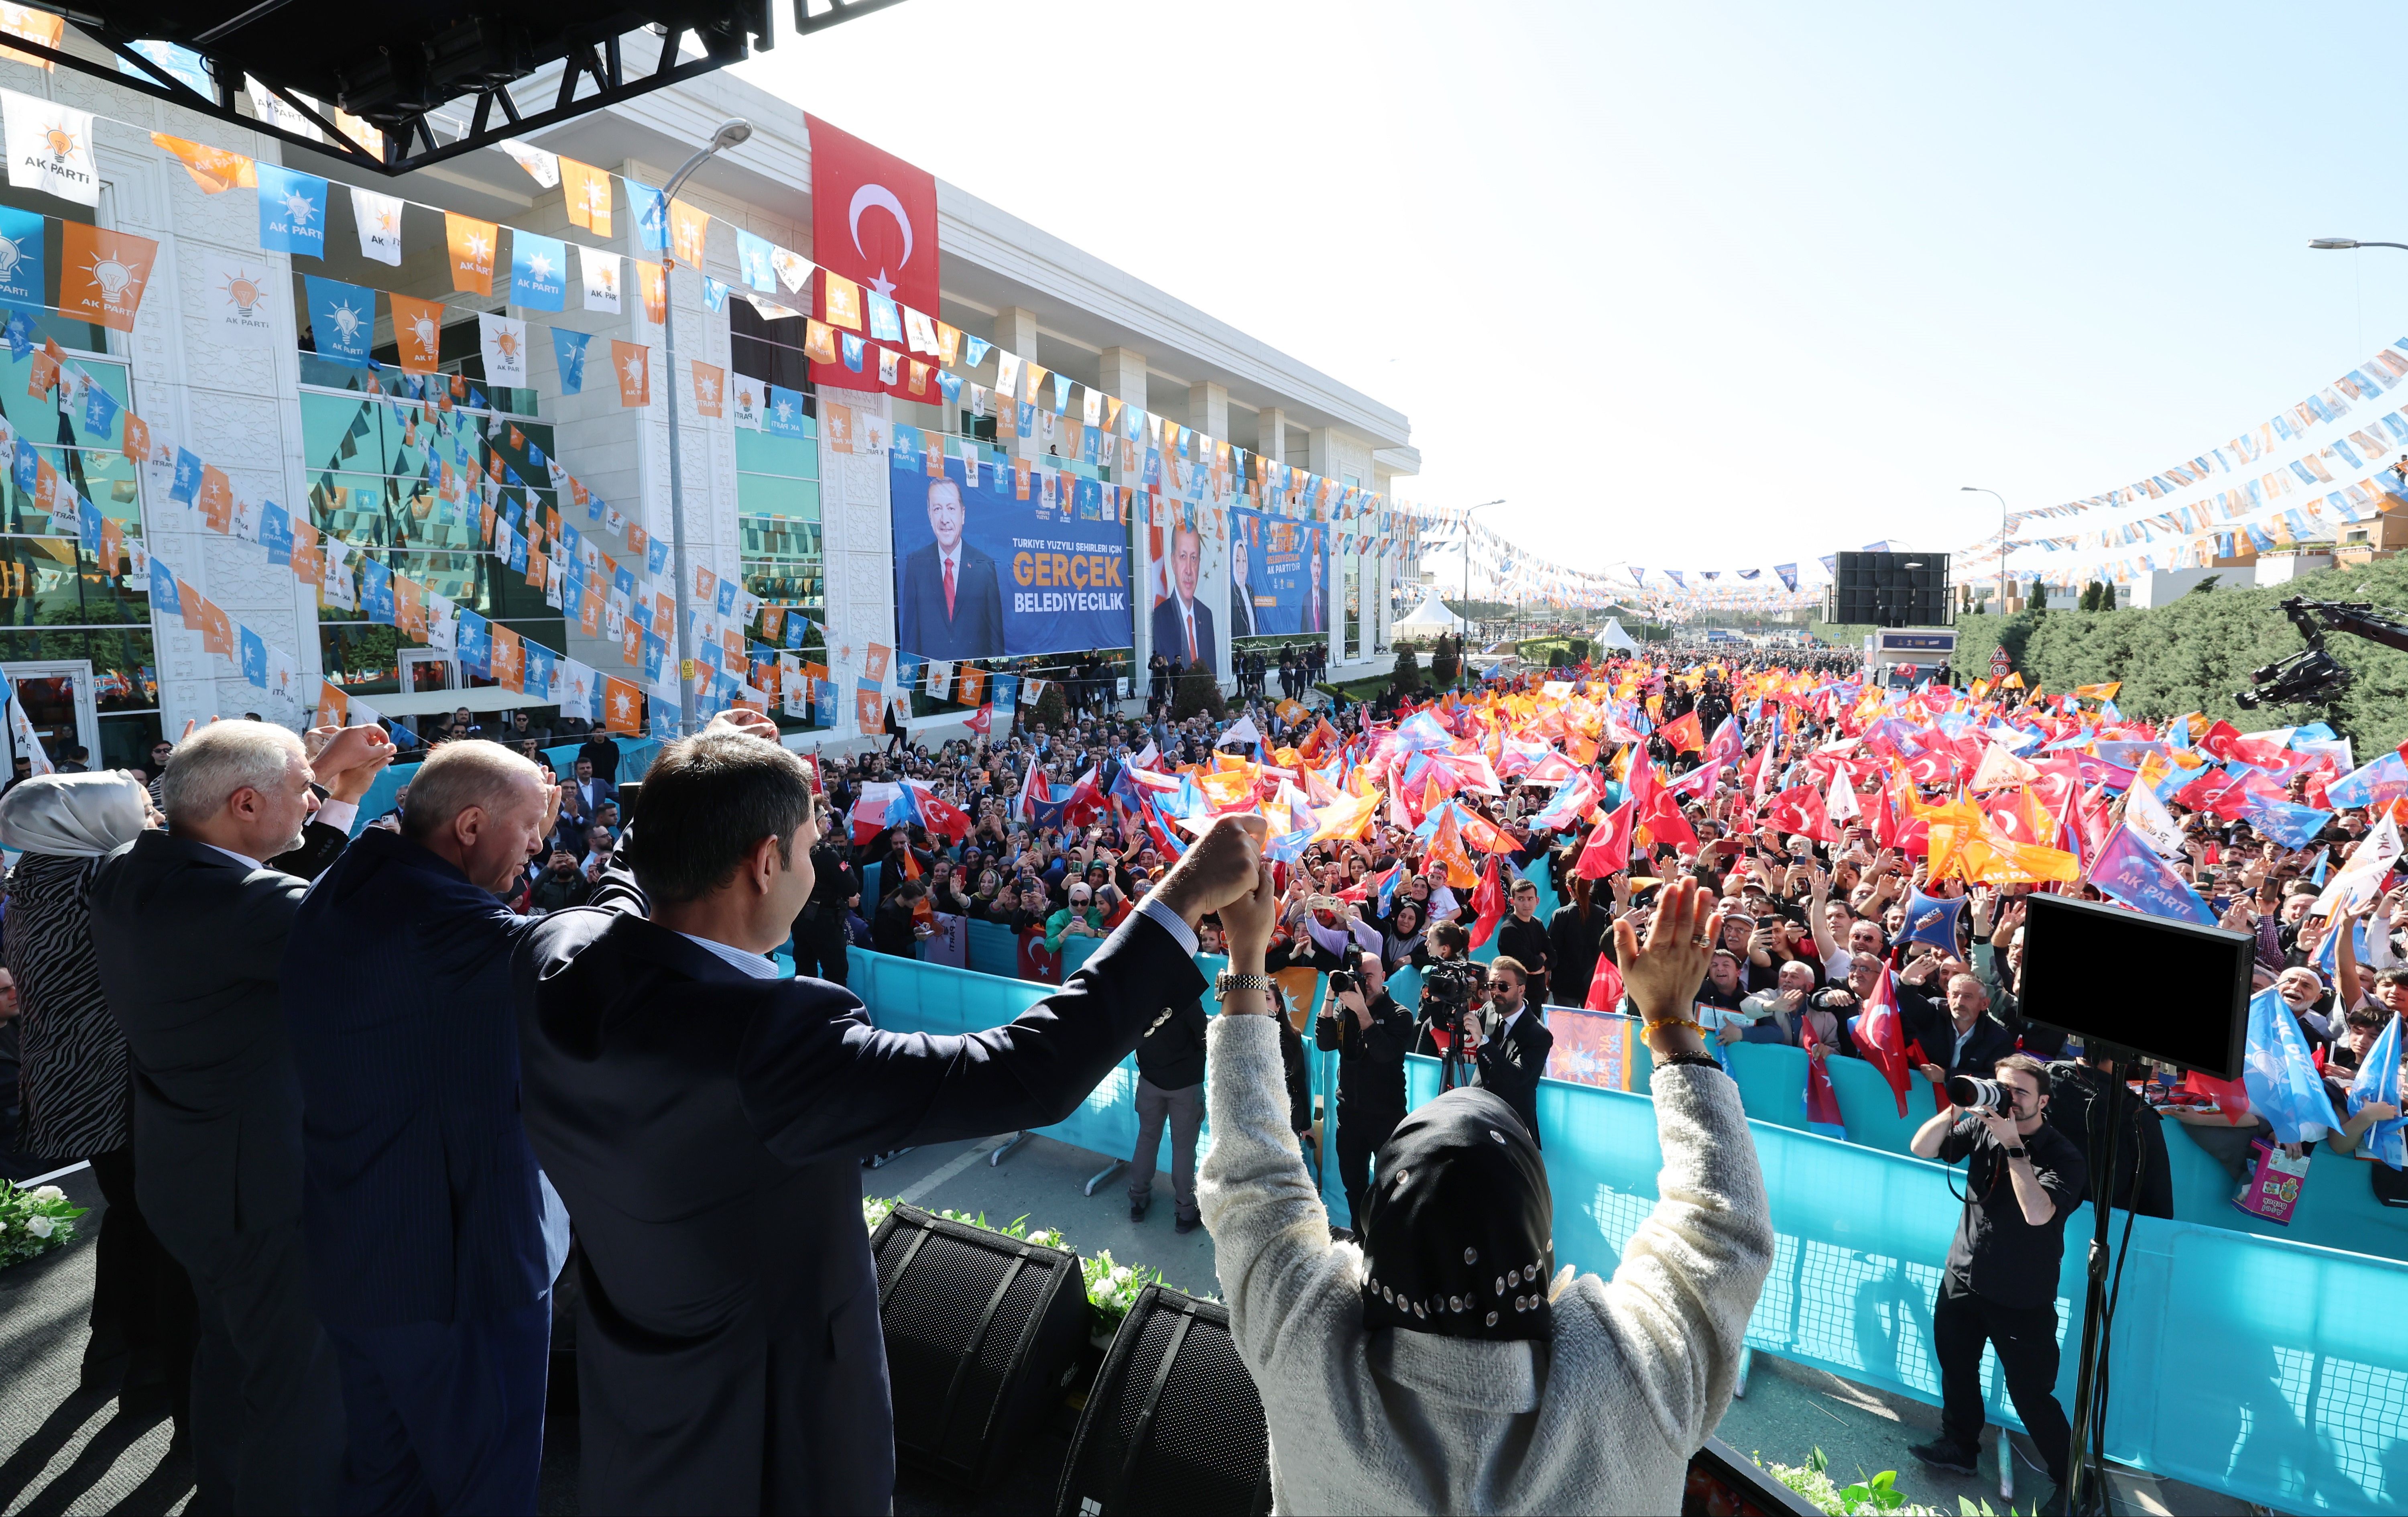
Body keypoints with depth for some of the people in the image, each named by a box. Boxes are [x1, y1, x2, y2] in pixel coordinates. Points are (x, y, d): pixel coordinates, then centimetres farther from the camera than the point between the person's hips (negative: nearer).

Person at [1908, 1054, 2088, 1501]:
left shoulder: (2062, 1158, -19)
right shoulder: (1982, 1126, -5)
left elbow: (2038, 1213, -32)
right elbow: (1922, 1148, -9)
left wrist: (2014, 1146, -33)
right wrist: (1956, 1108, -23)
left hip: (2022, 1299, -5)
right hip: (1963, 1279, 5)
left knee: (2031, 1393, 3)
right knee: (1956, 1367, 21)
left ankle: (2071, 1482, 24)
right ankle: (1960, 1446, 41)